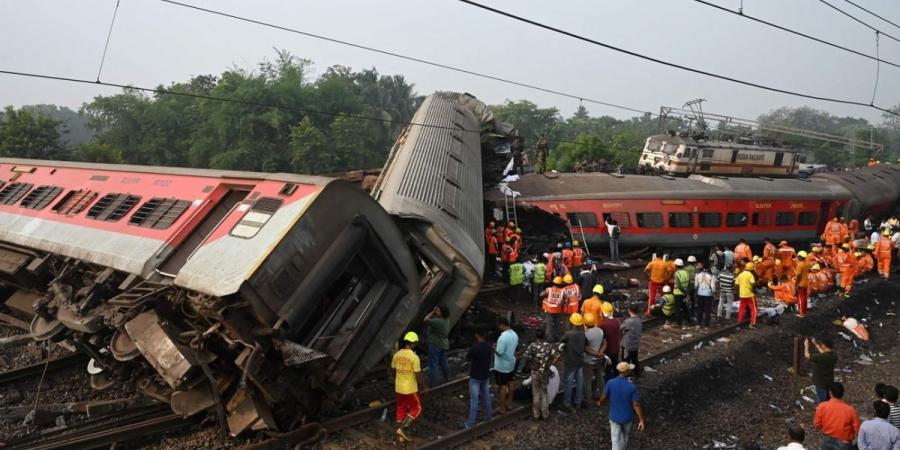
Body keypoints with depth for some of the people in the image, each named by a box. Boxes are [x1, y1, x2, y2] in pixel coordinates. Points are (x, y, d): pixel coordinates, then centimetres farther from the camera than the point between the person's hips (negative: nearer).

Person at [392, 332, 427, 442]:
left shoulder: (396, 355, -2)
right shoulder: (414, 357, -20)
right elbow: (418, 375, -17)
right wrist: (425, 387, -3)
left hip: (398, 388, 6)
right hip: (410, 389, -6)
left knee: (401, 410, 17)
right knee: (416, 409, 13)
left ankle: (401, 435, 22)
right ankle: (402, 429, 1)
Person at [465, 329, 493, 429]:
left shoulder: (474, 348, -24)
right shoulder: (489, 346, -6)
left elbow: (467, 358, -8)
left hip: (475, 377, -5)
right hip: (486, 375, 5)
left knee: (474, 399, 1)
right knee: (486, 396, 20)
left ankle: (471, 422, 6)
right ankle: (488, 416, 33)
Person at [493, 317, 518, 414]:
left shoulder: (503, 338, -29)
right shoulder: (514, 335, -2)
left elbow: (499, 353, -25)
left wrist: (493, 348, -8)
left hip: (501, 366, -8)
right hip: (511, 364, 8)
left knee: (502, 386, 5)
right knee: (510, 383, 18)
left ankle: (502, 407, 16)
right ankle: (508, 404, 31)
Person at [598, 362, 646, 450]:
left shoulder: (610, 383, -17)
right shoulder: (632, 386, -23)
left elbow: (604, 397, -4)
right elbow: (636, 404, -20)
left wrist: (600, 403, 19)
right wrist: (641, 420, -12)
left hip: (614, 417, 0)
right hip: (627, 417, 0)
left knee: (616, 440, 11)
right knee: (625, 435, 28)